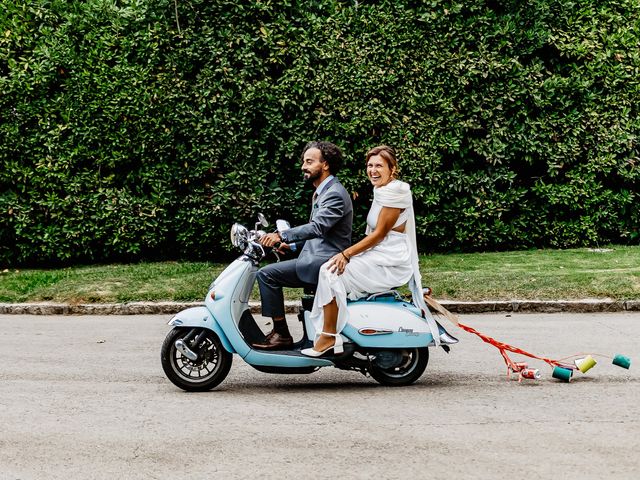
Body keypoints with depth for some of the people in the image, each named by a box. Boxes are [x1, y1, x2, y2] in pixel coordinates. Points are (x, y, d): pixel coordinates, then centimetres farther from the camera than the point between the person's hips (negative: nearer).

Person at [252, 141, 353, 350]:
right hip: (316, 258, 11)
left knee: (267, 274, -15)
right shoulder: (322, 192, 19)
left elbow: (318, 227, -28)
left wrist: (282, 236, -35)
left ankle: (281, 334, -11)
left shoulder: (335, 194, -14)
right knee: (269, 273, 17)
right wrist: (292, 245, 17)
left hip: (324, 263, -11)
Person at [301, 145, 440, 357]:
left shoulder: (395, 191, -13)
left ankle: (328, 337, -15)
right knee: (329, 268, 4)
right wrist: (348, 253, 13)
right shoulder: (382, 190, 18)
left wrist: (346, 254, -17)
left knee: (331, 272, -20)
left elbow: (379, 234, -17)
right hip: (379, 258, 10)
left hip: (389, 264, -10)